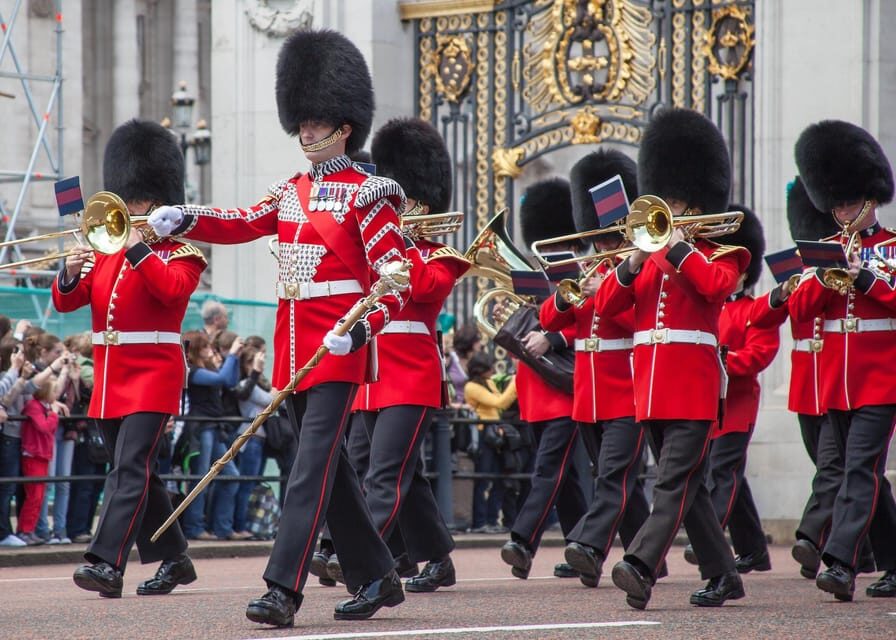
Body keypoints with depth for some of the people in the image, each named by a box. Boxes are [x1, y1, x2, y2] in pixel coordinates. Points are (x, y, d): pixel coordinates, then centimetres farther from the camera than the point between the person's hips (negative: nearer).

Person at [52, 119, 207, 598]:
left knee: (130, 468, -17)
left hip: (152, 375, -8)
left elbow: (172, 289, -21)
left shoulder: (180, 254, -1)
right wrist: (69, 274, -10)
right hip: (110, 378, 8)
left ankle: (106, 562, -26)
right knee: (136, 473, 12)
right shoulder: (106, 252, 16)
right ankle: (173, 560, 23)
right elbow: (66, 302, 11)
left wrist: (137, 248, -22)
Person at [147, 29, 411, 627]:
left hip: (337, 346, -8)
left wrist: (361, 328, -25)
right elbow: (241, 222, 2)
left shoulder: (366, 195, -5)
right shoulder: (291, 191, 16)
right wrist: (183, 218, -16)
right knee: (330, 465, 12)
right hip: (293, 343, 8)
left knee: (314, 462, -13)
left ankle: (284, 589, -18)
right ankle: (377, 577, 22)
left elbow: (396, 277, -11)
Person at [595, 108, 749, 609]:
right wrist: (632, 264, -9)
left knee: (674, 482, -15)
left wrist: (678, 246, -16)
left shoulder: (718, 257, 3)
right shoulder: (648, 260, 16)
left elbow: (717, 285, -21)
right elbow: (605, 306, 6)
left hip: (694, 389, -7)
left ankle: (641, 568, -27)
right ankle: (724, 576, 19)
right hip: (652, 390, 7)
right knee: (687, 487, 10)